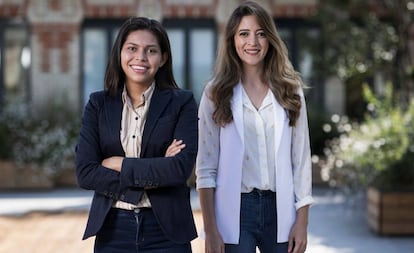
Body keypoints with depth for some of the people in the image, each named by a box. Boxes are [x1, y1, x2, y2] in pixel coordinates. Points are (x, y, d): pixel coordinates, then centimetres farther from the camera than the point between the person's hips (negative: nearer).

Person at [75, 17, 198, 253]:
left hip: (166, 230, -1)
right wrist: (154, 173, -12)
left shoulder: (182, 102, -1)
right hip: (113, 229, 1)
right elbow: (85, 173, -5)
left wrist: (120, 164, -9)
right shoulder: (98, 104, 4)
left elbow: (182, 168, -13)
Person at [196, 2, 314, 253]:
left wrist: (302, 222, 1)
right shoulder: (217, 92, 1)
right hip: (234, 211, -2)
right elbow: (206, 168, -1)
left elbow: (301, 158, 6)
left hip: (280, 209, 2)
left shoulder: (290, 90, 6)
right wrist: (210, 230, -7)